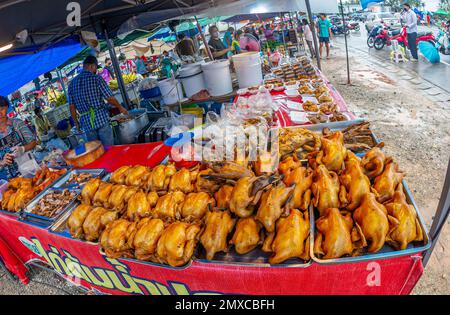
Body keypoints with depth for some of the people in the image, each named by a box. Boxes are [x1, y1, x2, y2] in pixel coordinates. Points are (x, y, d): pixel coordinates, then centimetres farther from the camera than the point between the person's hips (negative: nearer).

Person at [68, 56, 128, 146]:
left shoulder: (72, 83, 9)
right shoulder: (96, 78, -5)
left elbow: (72, 107, 10)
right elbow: (110, 98, -7)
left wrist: (76, 122, 19)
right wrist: (120, 107, 9)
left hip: (86, 122, 5)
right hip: (101, 118, -5)